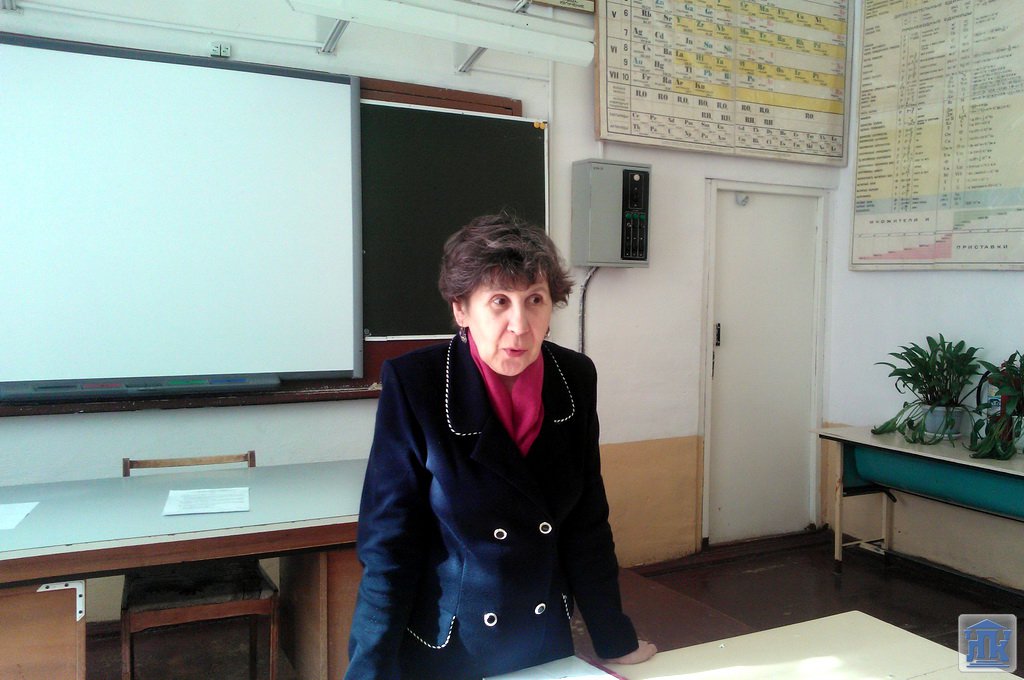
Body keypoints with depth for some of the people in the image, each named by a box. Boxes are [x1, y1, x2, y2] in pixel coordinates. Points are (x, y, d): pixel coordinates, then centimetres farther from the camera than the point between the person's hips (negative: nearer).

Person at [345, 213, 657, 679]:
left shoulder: (576, 378, -9)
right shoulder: (413, 383, -20)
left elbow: (587, 523, 0)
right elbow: (388, 547, -16)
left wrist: (615, 643, 5)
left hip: (546, 643, 4)